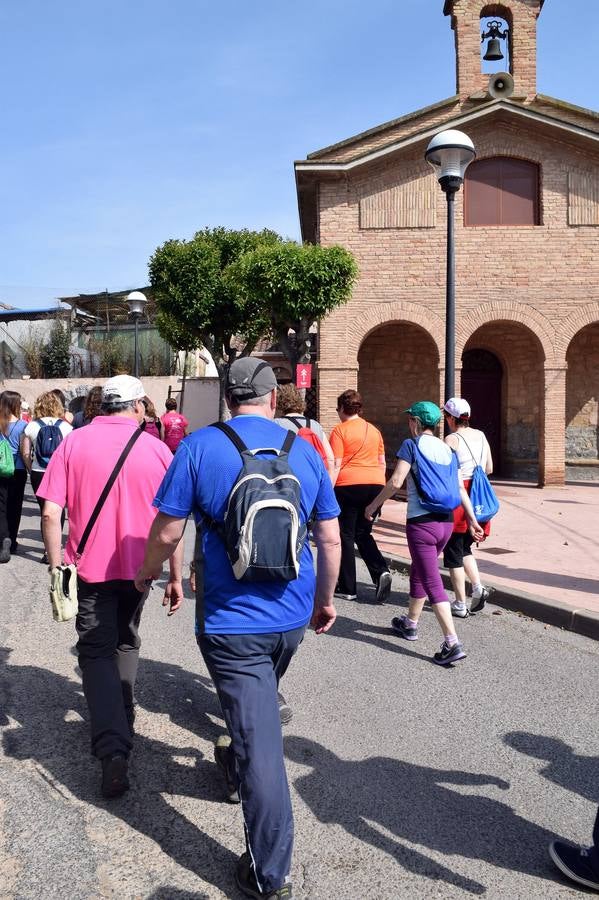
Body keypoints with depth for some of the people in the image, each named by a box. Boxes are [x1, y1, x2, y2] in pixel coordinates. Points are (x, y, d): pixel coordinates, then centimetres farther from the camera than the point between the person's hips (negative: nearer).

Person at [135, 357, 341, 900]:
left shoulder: (200, 446, -9)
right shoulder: (305, 450, 2)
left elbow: (168, 531, -8)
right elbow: (330, 539, 4)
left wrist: (148, 572, 13)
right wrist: (326, 600, 18)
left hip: (231, 620, -4)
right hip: (293, 616, 5)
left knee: (260, 740, 1)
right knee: (260, 711, 30)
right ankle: (236, 770, 57)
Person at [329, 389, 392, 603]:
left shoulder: (340, 430, -4)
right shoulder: (374, 430, 13)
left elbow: (336, 465, -10)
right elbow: (382, 463, 17)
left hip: (349, 485, -5)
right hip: (375, 484, 5)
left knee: (346, 535, 6)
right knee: (363, 533, 17)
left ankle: (347, 588, 10)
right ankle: (381, 571, -5)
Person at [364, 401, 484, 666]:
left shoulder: (411, 444, -7)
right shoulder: (446, 448, 10)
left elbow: (395, 481, -16)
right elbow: (460, 488, 8)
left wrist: (373, 505, -4)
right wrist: (472, 521, 12)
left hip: (421, 523, -7)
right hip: (446, 521, 7)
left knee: (433, 584, -4)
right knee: (418, 572, 24)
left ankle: (453, 644, -9)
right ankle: (410, 624, 39)